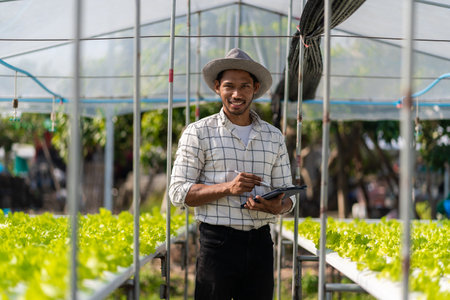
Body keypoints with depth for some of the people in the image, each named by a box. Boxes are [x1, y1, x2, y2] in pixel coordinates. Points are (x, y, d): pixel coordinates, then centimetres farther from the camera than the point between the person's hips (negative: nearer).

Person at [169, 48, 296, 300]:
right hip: (217, 241, -4)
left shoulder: (274, 137, 13)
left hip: (260, 242, 4)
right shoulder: (198, 133, 1)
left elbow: (288, 196, 14)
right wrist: (228, 187, -17)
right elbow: (179, 193, -3)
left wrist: (277, 206, -11)